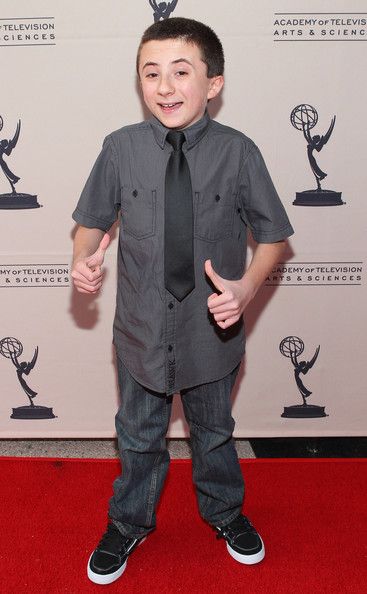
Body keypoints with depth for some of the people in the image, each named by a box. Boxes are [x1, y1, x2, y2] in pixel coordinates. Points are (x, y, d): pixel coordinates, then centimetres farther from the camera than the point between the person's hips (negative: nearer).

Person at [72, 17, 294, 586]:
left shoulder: (237, 152, -14)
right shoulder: (120, 148, -11)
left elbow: (272, 234, -5)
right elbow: (93, 221, 1)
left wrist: (246, 287, -21)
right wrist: (84, 256, -20)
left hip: (212, 331, 0)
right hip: (142, 330, 1)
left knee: (213, 431, 23)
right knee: (139, 436, 21)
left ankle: (225, 512, 54)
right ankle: (129, 524, 50)